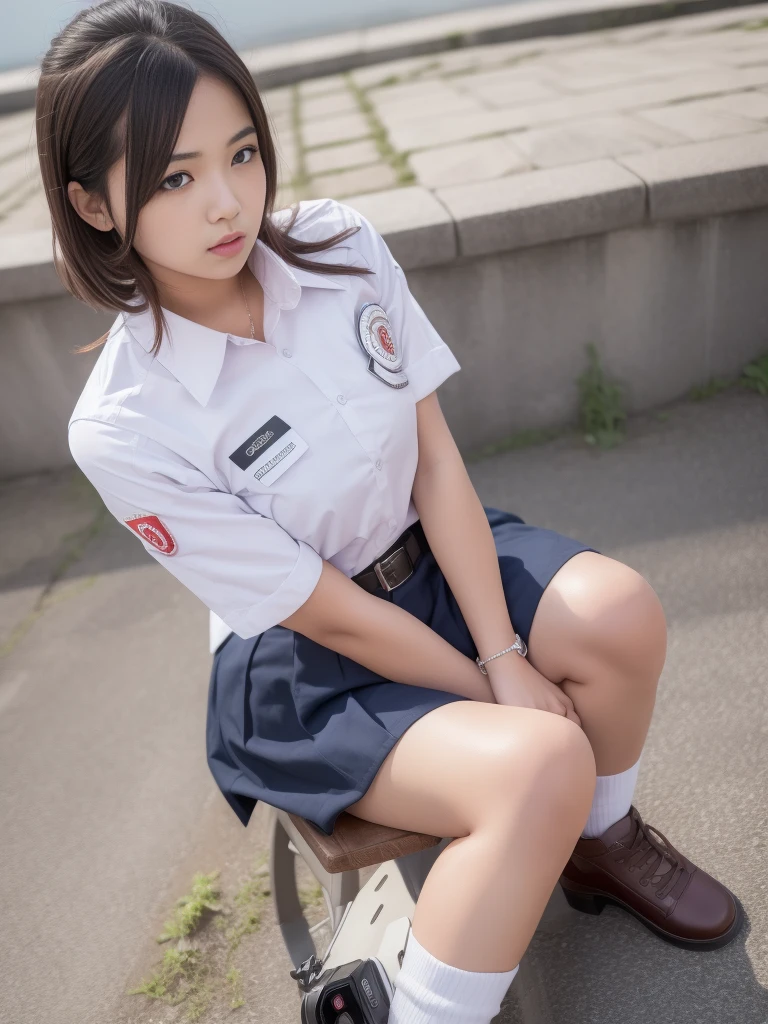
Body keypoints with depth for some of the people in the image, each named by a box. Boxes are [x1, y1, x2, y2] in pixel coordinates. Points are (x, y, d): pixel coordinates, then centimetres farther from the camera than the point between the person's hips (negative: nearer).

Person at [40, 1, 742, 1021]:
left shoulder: (343, 248, -9)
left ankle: (601, 841, 13)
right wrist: (497, 694, -12)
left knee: (622, 613, -19)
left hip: (432, 552, 5)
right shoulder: (124, 431, -23)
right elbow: (331, 614, -19)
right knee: (539, 769, -26)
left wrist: (508, 655, -14)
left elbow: (436, 460, -9)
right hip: (305, 669, -5)